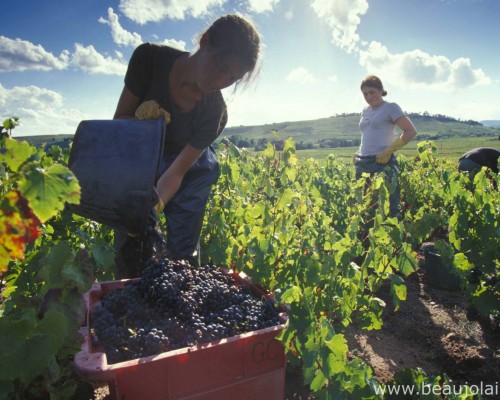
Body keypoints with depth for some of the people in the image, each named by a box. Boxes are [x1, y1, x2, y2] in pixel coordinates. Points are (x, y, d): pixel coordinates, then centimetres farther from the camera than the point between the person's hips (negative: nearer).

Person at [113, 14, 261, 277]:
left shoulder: (215, 112, -29)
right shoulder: (149, 58, -26)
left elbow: (177, 171, -25)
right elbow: (118, 122, -17)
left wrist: (151, 210, -38)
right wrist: (139, 119, -39)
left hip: (191, 167, -1)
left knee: (183, 250, -4)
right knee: (129, 241, -3)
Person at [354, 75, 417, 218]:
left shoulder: (390, 107, -2)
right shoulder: (365, 110, 17)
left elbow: (411, 132, -8)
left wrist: (389, 151, -14)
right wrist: (358, 154, 13)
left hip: (382, 163, -7)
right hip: (362, 163, 7)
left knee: (388, 207, -6)